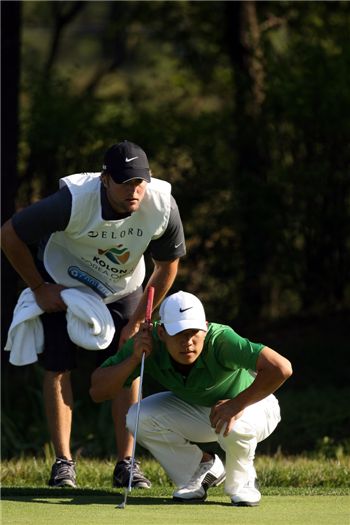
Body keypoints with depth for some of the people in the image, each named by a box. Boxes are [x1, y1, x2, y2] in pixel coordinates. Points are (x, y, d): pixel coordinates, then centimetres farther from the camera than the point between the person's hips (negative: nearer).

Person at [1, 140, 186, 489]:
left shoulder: (162, 206, -28)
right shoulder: (73, 201, -37)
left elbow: (167, 266, -8)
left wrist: (136, 323, -7)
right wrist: (39, 289, -13)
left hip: (123, 290, 2)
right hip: (63, 286, -2)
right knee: (58, 368, -8)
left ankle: (126, 463, 0)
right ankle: (63, 463, -3)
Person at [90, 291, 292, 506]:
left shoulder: (220, 340, -38)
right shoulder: (148, 343, -25)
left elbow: (281, 367, -48)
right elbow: (97, 391, -24)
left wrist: (237, 404, -39)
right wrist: (134, 359, -38)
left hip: (253, 405, -4)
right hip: (196, 409, 5)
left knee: (234, 425, -39)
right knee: (138, 417, -19)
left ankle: (241, 480, -3)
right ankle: (203, 467, 6)